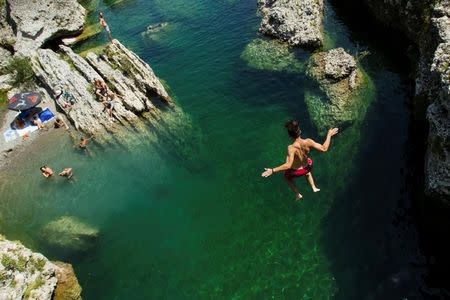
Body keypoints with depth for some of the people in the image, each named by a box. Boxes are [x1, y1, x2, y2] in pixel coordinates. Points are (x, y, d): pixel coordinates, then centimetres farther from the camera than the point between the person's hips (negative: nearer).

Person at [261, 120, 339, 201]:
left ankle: (298, 194, 36)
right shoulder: (307, 142, -31)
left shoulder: (292, 148, -41)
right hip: (306, 167, 3)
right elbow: (324, 149, -22)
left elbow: (288, 165, -48)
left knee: (287, 177, 34)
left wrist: (272, 170, -45)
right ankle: (314, 188, 52)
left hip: (295, 171, -3)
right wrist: (329, 135, -12)